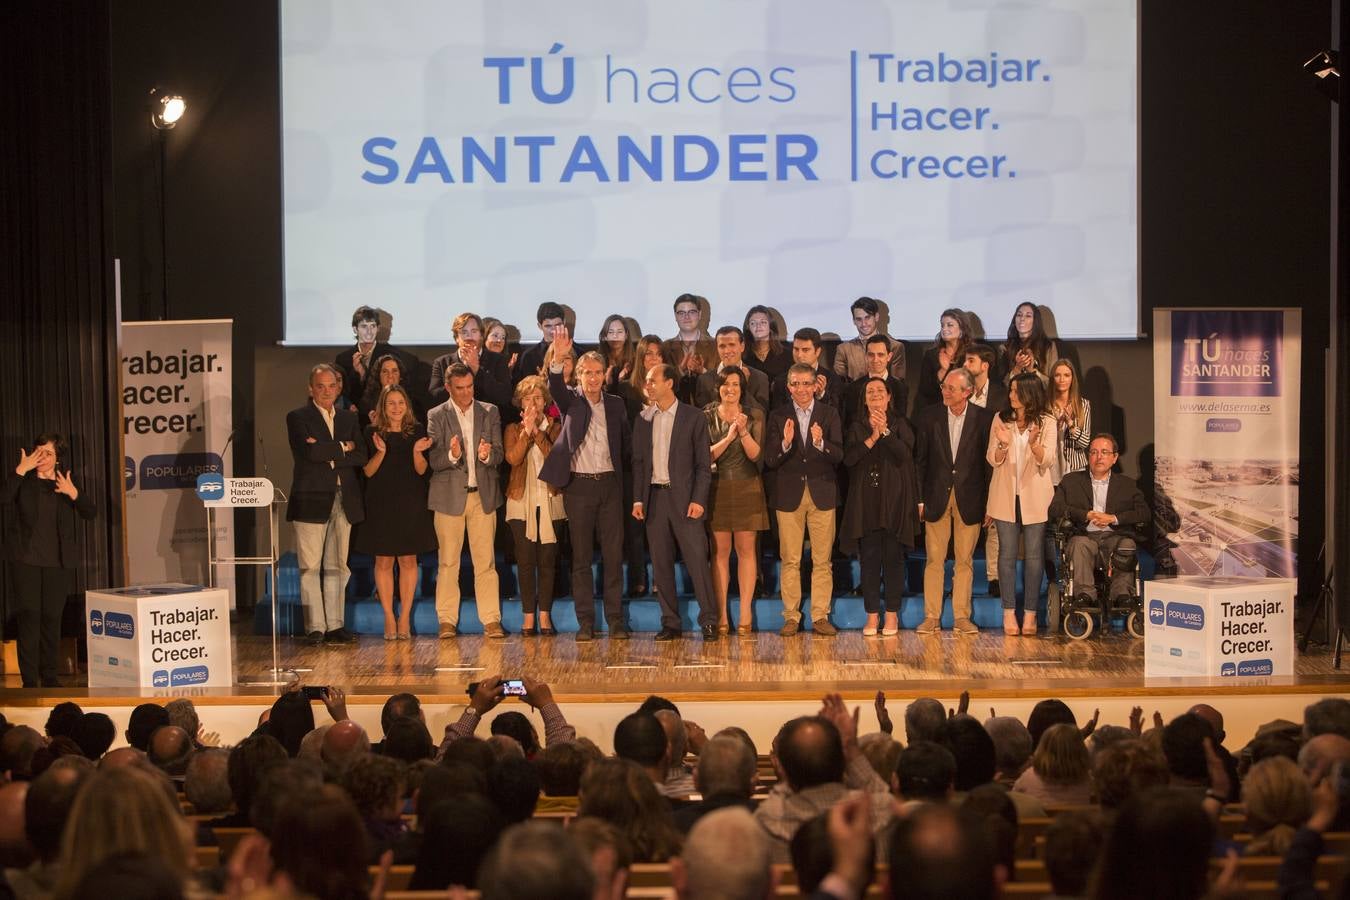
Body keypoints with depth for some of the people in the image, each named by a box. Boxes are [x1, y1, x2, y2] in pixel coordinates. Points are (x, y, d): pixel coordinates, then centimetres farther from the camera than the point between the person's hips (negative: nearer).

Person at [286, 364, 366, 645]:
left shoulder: (349, 418, 15)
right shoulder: (297, 418, 0)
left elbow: (361, 456, 3)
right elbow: (310, 452, -16)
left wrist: (328, 455, -9)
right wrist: (342, 447, -4)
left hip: (344, 501, 4)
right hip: (312, 500, -4)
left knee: (337, 567, 7)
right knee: (310, 567, -3)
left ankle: (335, 625, 11)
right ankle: (315, 628, 0)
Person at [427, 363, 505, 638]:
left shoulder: (490, 413, 8)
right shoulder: (436, 416, 2)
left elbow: (498, 455, 3)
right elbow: (434, 461, -4)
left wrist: (487, 455, -20)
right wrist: (452, 455, -25)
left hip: (483, 494, 1)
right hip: (449, 495, -1)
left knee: (486, 561, 0)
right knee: (448, 562, 2)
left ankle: (491, 620, 3)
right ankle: (447, 621, 7)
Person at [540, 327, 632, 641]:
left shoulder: (615, 404, 11)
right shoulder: (571, 401, 2)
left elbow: (626, 441, 17)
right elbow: (555, 387, -19)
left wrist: (618, 464, 4)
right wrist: (558, 359, -36)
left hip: (609, 484, 2)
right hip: (578, 485, -2)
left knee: (614, 554, 1)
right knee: (581, 557, 2)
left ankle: (615, 619, 7)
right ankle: (585, 622, 6)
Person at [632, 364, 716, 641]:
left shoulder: (693, 417, 0)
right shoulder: (643, 420, 11)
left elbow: (703, 463, -1)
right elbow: (638, 462, 13)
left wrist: (698, 500, -10)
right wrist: (638, 499, 4)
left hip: (684, 497, -4)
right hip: (654, 497, 4)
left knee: (697, 560, -7)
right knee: (661, 564, 4)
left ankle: (708, 621, -1)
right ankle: (670, 623, 11)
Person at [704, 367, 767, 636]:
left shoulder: (754, 416, 5)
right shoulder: (707, 417, 4)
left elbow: (755, 454, -3)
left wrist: (743, 431, -20)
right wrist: (728, 437, -18)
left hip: (747, 489, 0)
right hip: (717, 489, 0)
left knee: (746, 550, -1)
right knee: (720, 551, -1)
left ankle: (745, 614, 1)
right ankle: (721, 615, 2)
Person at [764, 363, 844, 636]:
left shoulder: (829, 414, 3)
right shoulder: (779, 416, 3)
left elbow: (838, 456, -4)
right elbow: (769, 461, -3)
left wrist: (821, 443, -24)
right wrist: (785, 443, -22)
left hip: (822, 493, 0)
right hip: (789, 495, 0)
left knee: (822, 560, 3)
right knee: (790, 560, 2)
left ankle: (820, 616, 9)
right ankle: (791, 616, 9)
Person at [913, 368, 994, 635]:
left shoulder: (984, 419, -1)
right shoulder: (928, 417, 2)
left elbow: (988, 462, 1)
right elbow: (920, 461, 5)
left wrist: (989, 502, -2)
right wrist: (919, 499, 0)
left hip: (969, 499, -1)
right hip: (937, 497, 1)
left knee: (965, 560, 4)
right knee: (934, 559, 1)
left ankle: (962, 617, 10)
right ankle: (931, 616, 6)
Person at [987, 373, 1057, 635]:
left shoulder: (1046, 422, 1)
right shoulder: (1000, 419, 6)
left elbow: (1046, 461, -6)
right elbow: (993, 460, 3)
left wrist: (1034, 444, -26)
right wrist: (1003, 445, -18)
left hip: (1035, 497, -1)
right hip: (1006, 496, 1)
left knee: (1034, 554, 0)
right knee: (1007, 553, 1)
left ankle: (1030, 613, 5)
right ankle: (1009, 612, 5)